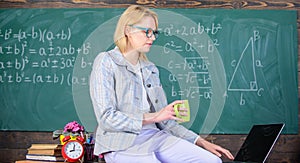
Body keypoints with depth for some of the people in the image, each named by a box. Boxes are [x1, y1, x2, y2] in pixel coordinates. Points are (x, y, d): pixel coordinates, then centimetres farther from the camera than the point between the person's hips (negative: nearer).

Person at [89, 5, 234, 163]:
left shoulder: (150, 69, 18)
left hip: (155, 137, 6)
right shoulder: (106, 62, -1)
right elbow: (106, 117, -12)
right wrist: (152, 117, -16)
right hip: (122, 145, -6)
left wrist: (201, 142, 10)